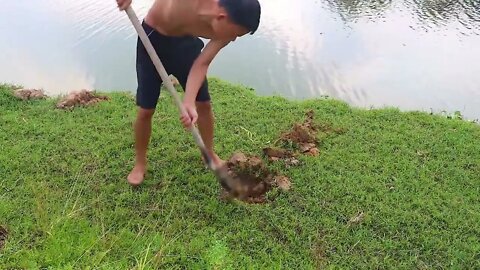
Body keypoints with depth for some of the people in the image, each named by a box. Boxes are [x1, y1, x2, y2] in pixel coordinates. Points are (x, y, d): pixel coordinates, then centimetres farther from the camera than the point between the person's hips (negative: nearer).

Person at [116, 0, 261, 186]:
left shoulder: (223, 31, -24)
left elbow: (201, 65, -22)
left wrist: (189, 102, -34)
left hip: (186, 42, 4)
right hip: (153, 39, -3)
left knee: (203, 103, 7)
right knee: (146, 110, 1)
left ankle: (210, 153, 31)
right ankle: (140, 163, 22)